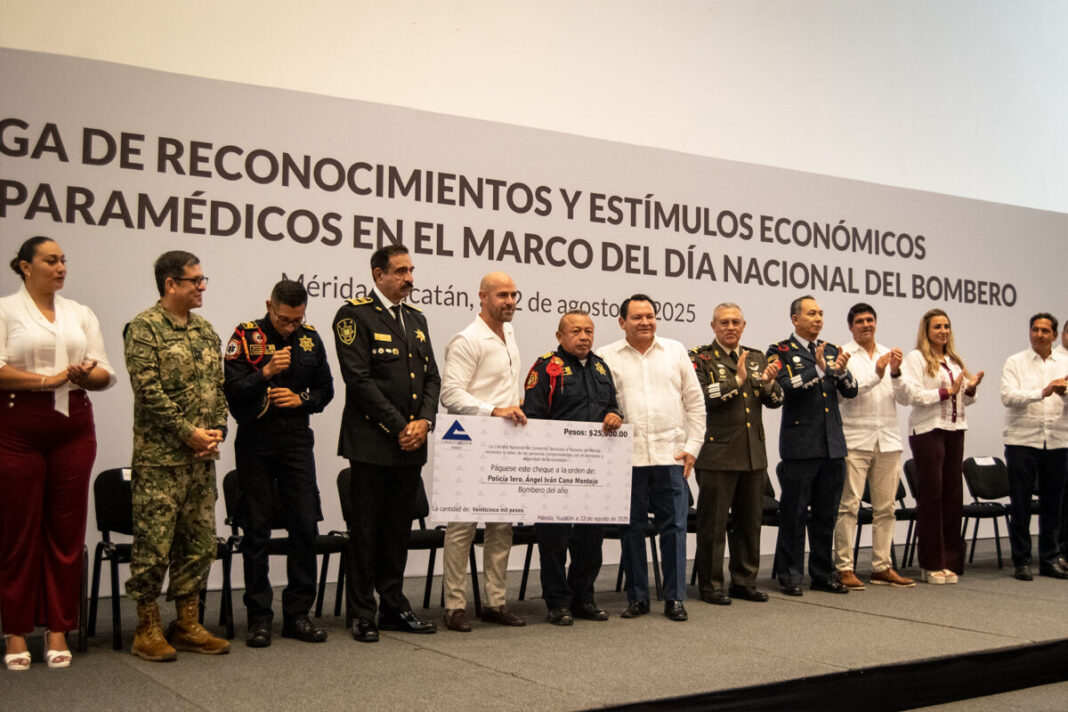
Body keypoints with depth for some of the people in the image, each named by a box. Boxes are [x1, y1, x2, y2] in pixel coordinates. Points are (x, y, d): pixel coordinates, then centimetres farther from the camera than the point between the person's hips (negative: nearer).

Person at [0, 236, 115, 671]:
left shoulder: (81, 314, 15)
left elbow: (105, 374, 9)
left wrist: (86, 375, -12)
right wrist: (48, 379, -16)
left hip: (72, 426, 4)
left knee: (67, 528, 3)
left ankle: (58, 630, 11)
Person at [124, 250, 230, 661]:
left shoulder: (205, 330, 15)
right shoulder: (144, 327, -7)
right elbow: (149, 390, -15)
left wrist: (216, 431, 1)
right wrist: (189, 433, -15)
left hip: (202, 457, 7)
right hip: (160, 457, -7)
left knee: (199, 542, 10)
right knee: (154, 543, -2)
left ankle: (187, 625, 20)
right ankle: (148, 630, 9)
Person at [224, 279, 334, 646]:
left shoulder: (310, 339, 7)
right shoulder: (246, 337, -4)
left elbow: (325, 389, 14)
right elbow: (232, 390, -11)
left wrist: (301, 399, -5)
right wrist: (265, 373, -25)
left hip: (297, 440, 3)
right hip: (256, 442, -3)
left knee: (305, 525, 1)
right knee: (257, 530, 3)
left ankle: (298, 613, 12)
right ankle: (259, 618, 12)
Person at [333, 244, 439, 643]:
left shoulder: (416, 318, 16)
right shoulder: (354, 315, -6)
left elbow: (432, 377, 14)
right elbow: (359, 379, -14)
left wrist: (423, 422, -4)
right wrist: (398, 427, -14)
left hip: (411, 444, 6)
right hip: (373, 442, -6)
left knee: (399, 528, 13)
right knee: (366, 530, 2)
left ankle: (394, 607, 23)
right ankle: (363, 615, 11)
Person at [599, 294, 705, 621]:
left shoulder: (675, 351, 10)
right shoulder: (607, 357, 5)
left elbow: (695, 403, 11)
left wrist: (692, 447, 3)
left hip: (671, 455, 1)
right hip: (627, 457, -1)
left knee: (674, 526, 1)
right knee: (632, 528, 5)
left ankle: (675, 598, 10)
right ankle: (637, 597, 16)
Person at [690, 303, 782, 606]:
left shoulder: (756, 358, 15)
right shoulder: (700, 358, -1)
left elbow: (776, 401, 10)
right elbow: (700, 397, -16)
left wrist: (768, 382, -10)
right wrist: (737, 380, -17)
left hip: (754, 454, 6)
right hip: (717, 453, -6)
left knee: (750, 521, 11)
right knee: (713, 523, 0)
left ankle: (744, 581, 22)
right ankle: (710, 584, 9)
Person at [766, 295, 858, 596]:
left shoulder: (832, 350, 14)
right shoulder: (781, 351, -1)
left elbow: (851, 391, 8)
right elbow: (787, 387, -15)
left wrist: (841, 371, -11)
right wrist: (818, 369, -19)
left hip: (832, 444, 5)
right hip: (801, 444, -5)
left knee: (826, 513, 11)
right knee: (794, 512, -1)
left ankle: (823, 574, 21)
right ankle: (790, 576, 8)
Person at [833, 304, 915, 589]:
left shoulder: (889, 354, 15)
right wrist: (876, 374, -21)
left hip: (888, 440, 5)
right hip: (855, 439, -5)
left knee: (885, 507, 7)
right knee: (849, 506, -7)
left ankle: (882, 567, 14)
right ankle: (844, 568, -2)